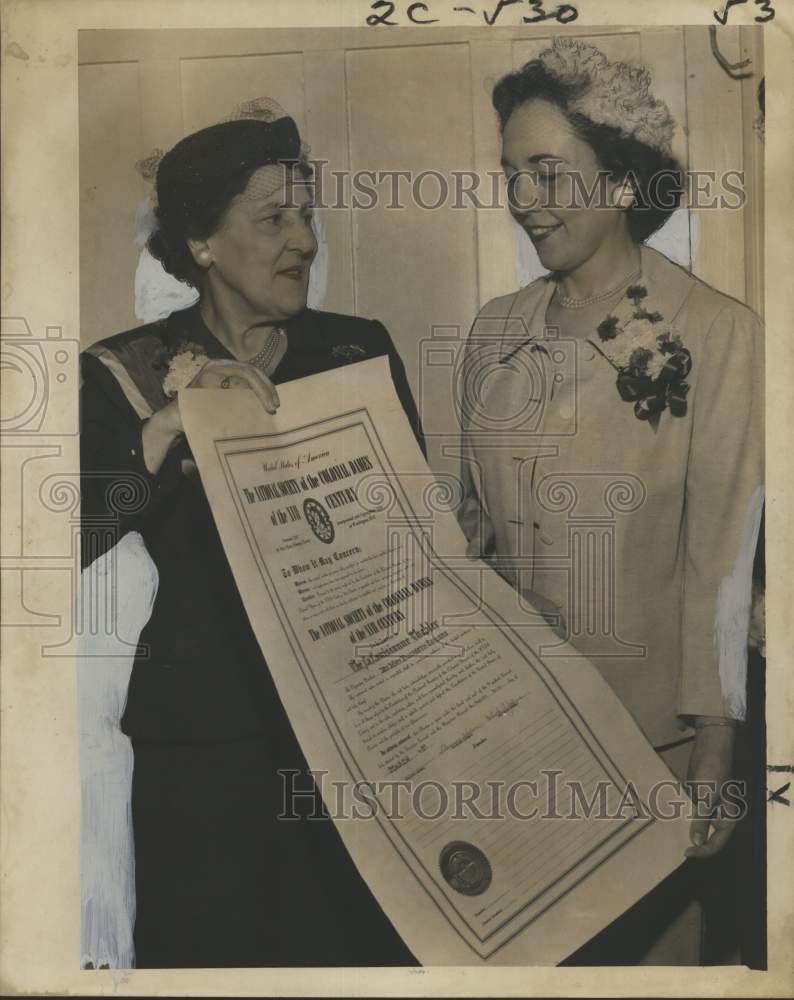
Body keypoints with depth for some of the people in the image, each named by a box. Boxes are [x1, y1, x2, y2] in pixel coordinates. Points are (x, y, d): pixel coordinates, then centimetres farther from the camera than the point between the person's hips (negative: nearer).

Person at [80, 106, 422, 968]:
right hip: (206, 740, -1)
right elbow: (83, 535, -15)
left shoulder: (359, 350, 4)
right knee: (212, 945, 12)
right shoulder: (125, 373, -3)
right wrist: (170, 426, -26)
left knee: (367, 941, 12)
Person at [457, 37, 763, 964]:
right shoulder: (496, 330, 3)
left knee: (647, 927, 14)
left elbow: (722, 554, -13)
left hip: (648, 719, -4)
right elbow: (476, 518, 9)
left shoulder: (716, 333, -12)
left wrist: (715, 742, -13)